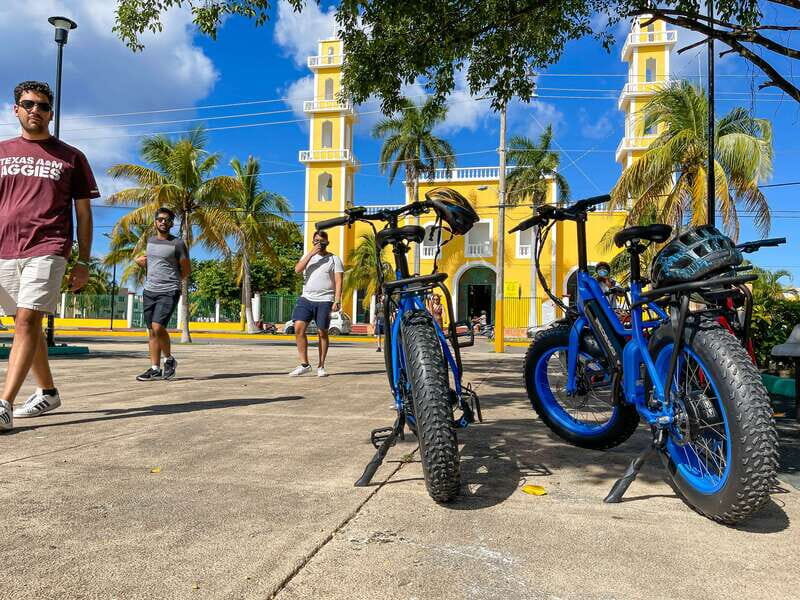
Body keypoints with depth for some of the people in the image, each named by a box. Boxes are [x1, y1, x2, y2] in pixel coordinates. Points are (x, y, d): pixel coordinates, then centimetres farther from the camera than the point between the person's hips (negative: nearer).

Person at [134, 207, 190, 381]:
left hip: (168, 292, -6)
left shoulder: (177, 244, -4)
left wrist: (171, 282, 5)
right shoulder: (150, 241, 14)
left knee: (158, 327, -19)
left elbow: (186, 269, 1)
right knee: (152, 331, 6)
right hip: (149, 290, 6)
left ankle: (169, 359, 3)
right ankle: (155, 369, 11)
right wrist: (141, 259, 13)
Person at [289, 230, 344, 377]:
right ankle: (304, 364, -4)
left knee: (322, 332, 1)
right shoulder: (308, 256, 17)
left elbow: (338, 281, -2)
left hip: (324, 300, -3)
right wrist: (311, 253, -10)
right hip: (306, 298, 3)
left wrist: (337, 301, -13)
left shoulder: (334, 259, 6)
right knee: (299, 328, -11)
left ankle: (321, 366, 11)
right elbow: (297, 269, -3)